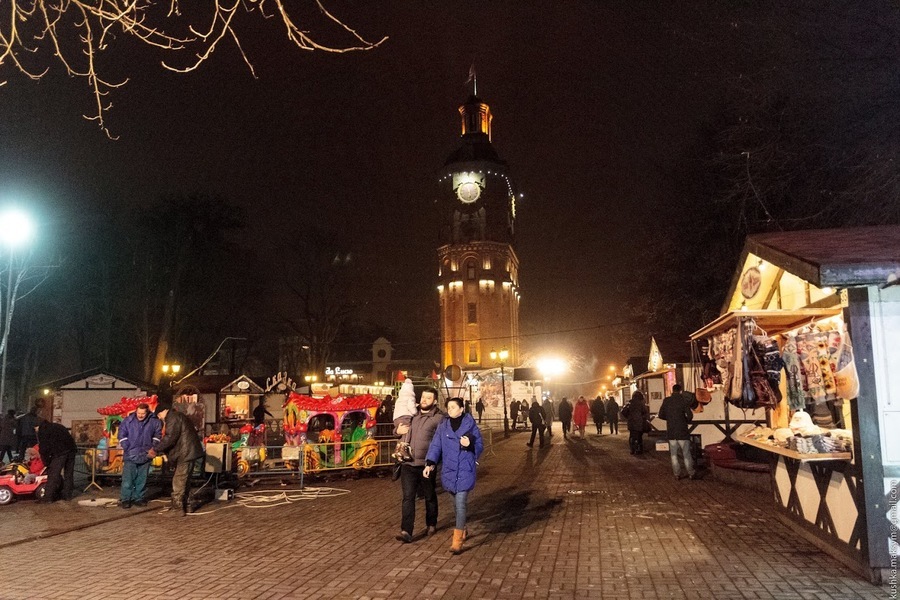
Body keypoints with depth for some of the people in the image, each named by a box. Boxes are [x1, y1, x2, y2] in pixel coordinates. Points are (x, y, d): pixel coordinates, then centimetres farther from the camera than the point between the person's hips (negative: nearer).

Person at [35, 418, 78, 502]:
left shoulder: (42, 430, 11)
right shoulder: (57, 426, 32)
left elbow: (43, 448, 7)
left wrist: (46, 462, 15)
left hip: (60, 452, -7)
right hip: (71, 449, 7)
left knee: (53, 474, -1)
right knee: (68, 473, 15)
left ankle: (48, 497, 1)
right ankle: (67, 495, 22)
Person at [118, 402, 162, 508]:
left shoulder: (154, 422, -3)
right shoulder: (128, 421, -6)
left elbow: (157, 435, 9)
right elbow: (122, 434, 1)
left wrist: (153, 448, 2)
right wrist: (125, 448, -4)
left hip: (145, 455, 2)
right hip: (130, 455, -2)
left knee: (142, 479, 11)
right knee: (128, 478, -4)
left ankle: (138, 498, 21)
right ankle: (125, 499, 5)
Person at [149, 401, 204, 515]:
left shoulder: (173, 418, -11)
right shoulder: (177, 417, 22)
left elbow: (170, 438, -20)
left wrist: (156, 449, -13)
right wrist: (157, 449, 18)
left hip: (186, 453, -11)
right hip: (188, 453, 11)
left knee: (178, 481, -7)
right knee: (184, 480, 17)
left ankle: (177, 507, -5)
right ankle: (186, 505, 24)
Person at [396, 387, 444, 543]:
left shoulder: (438, 418, -7)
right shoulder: (413, 414, 11)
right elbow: (401, 427, 25)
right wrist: (398, 430, 3)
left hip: (426, 464, -3)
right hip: (408, 464, 3)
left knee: (430, 496, 14)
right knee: (408, 497, -5)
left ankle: (431, 524, 34)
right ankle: (406, 531, -7)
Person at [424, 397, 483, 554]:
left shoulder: (470, 425, -4)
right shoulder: (443, 426, 4)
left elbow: (480, 446, 1)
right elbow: (436, 445, -2)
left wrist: (470, 444, -21)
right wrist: (430, 463, -14)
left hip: (465, 471, -4)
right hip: (449, 471, 4)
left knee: (460, 504, -10)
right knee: (456, 503, 17)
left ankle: (457, 541, -7)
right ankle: (462, 530, 39)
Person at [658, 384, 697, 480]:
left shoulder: (666, 401, 0)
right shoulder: (683, 400, -8)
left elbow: (661, 415, 1)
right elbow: (690, 415, -13)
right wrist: (687, 421, 8)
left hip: (670, 432, 2)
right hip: (682, 431, -2)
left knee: (674, 454, 9)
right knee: (686, 454, 6)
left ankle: (677, 474, 12)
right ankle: (691, 473, 13)